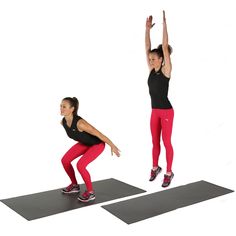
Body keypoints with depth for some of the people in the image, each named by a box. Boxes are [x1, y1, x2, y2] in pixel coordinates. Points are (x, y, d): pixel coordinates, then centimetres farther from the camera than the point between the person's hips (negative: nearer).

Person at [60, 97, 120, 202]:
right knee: (65, 160, 1)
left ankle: (90, 192, -4)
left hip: (97, 144, -8)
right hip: (84, 143, 8)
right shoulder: (63, 122, -15)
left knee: (80, 165, -23)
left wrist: (112, 146, -21)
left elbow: (98, 133, -30)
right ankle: (75, 185, 21)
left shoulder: (79, 123, -38)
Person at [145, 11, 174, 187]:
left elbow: (165, 47, -17)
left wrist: (164, 24, -18)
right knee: (155, 142, 15)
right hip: (155, 111, 7)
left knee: (166, 142, 0)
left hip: (166, 111, -6)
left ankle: (169, 172, 12)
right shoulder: (152, 70, 5)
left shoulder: (166, 71, -11)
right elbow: (147, 48, 5)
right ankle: (155, 167, 31)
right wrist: (148, 29, 1)